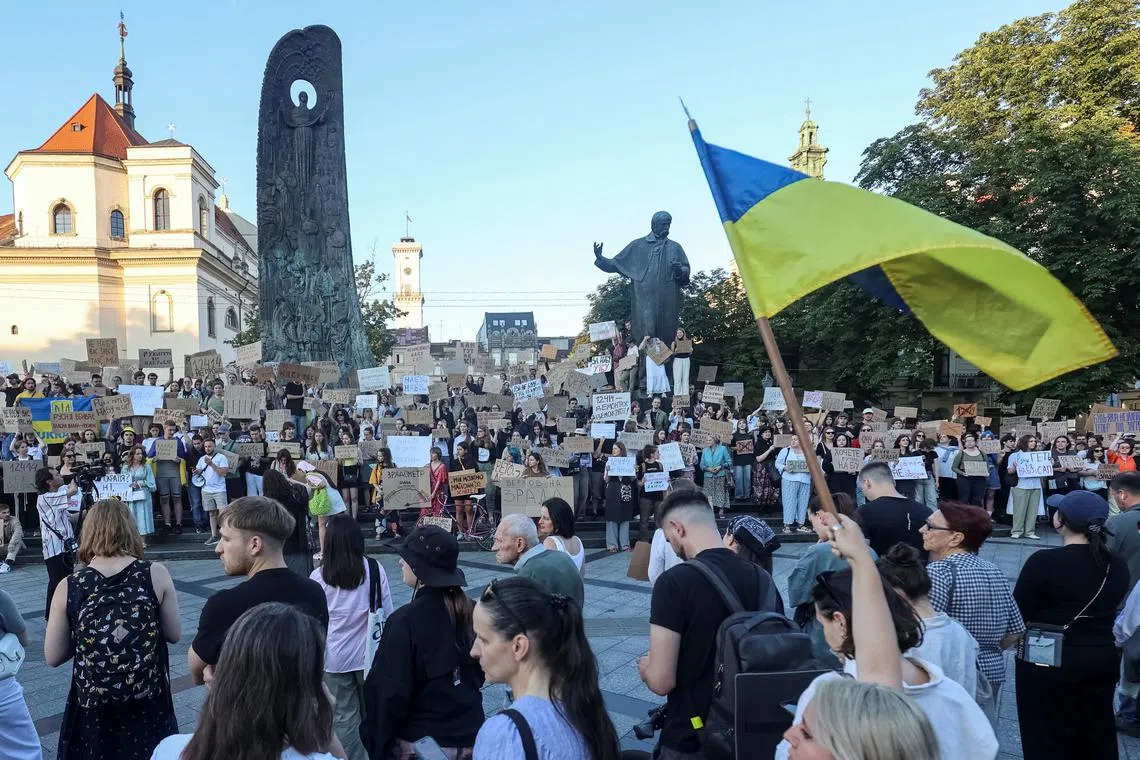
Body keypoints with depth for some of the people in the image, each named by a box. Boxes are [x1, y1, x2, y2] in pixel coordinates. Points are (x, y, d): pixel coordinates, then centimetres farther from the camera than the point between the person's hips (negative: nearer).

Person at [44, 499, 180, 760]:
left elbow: (53, 658, -2)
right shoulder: (155, 574, -12)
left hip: (93, 709, 1)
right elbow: (174, 635, -4)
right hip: (149, 705, -1)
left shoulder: (68, 588, -9)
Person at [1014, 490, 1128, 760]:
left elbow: (1018, 614, -14)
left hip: (1049, 662, -5)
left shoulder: (1044, 561, -19)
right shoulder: (1118, 566, -1)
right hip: (1104, 659, 5)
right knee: (1098, 737, 20)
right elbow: (1109, 612, 10)